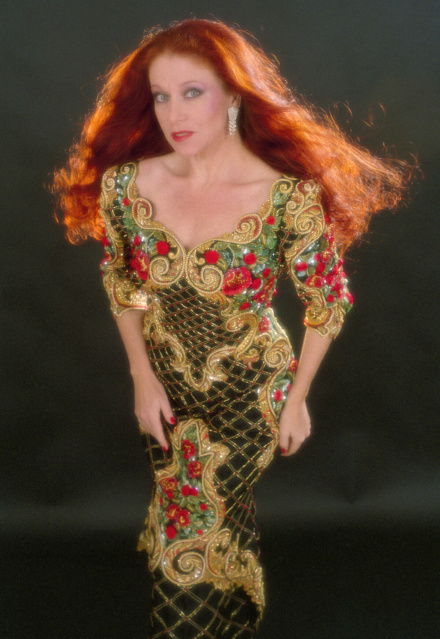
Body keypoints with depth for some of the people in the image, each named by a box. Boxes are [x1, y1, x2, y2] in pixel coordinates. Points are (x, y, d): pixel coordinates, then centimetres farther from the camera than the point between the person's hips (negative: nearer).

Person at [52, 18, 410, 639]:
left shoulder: (290, 196, -26)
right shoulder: (125, 184, -17)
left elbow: (328, 301, -12)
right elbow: (120, 280, 1)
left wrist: (297, 399, -5)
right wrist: (143, 378, 0)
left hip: (252, 394, -3)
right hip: (166, 386, 4)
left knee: (188, 539, -1)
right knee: (217, 518, 24)